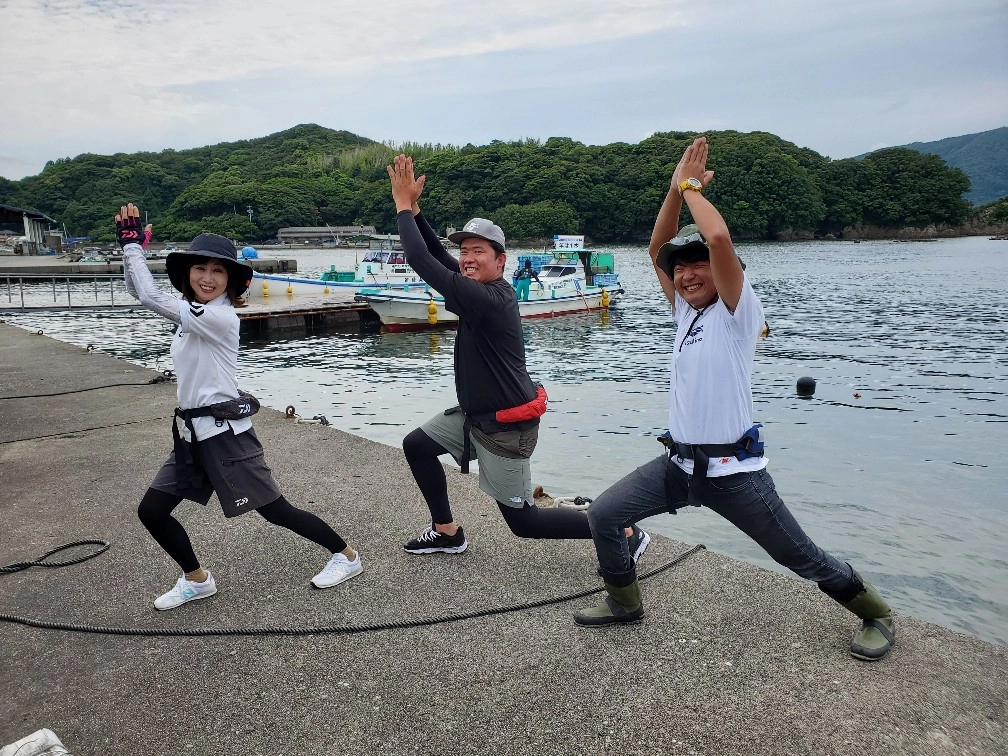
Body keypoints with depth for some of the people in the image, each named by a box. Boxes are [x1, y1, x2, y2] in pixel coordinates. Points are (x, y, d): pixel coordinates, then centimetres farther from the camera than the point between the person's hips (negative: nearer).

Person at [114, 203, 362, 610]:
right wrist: (128, 245, 0)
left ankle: (346, 555, 17)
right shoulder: (193, 313, 9)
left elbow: (151, 297, -20)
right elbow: (139, 291, 15)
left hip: (225, 432, -9)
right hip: (193, 432, 9)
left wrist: (132, 244, -10)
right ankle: (197, 580, 28)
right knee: (151, 511, 9)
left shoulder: (220, 317, -17)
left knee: (275, 510, -1)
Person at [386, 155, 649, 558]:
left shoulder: (487, 299, -26)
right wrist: (412, 207, 1)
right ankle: (447, 533, 27)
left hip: (505, 428, -9)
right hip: (475, 414, 9)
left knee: (523, 521, 2)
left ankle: (626, 533, 14)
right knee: (416, 445, 15)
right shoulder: (488, 289, 1)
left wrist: (403, 205, -16)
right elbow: (438, 255, 8)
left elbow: (421, 261, -26)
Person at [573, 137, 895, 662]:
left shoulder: (737, 310, -12)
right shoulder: (685, 311, 8)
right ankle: (624, 603, 23)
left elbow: (719, 238, -27)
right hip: (678, 463, 7)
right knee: (601, 516, 1)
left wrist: (692, 187, -12)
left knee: (800, 557, 7)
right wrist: (676, 187, -1)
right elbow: (657, 248, 7)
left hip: (733, 469, -6)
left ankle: (876, 615, 34)